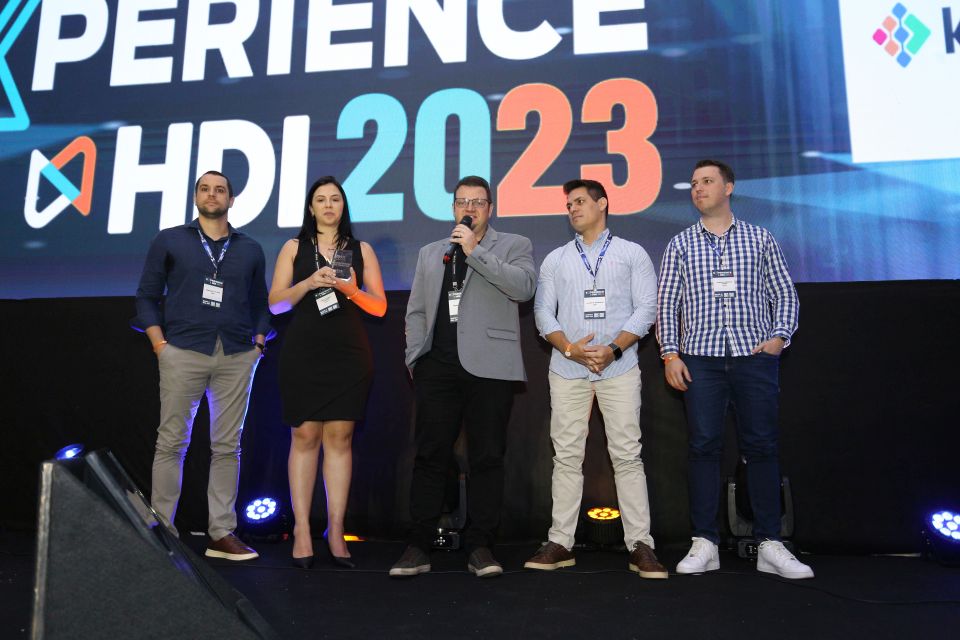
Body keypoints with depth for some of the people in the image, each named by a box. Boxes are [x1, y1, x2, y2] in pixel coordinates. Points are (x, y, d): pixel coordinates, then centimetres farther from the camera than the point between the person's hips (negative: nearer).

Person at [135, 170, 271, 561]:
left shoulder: (250, 250, 16)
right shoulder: (169, 241, 11)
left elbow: (260, 304, 16)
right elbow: (147, 297, 8)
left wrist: (258, 344, 3)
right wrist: (160, 345, -2)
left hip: (236, 357, 2)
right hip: (183, 353, -1)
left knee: (227, 446, 3)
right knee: (171, 441, -2)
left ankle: (222, 534, 9)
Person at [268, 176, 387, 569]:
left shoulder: (361, 249, 13)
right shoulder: (294, 248, 12)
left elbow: (379, 307, 9)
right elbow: (275, 303, 6)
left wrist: (353, 290, -10)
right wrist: (308, 283, -10)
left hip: (349, 354, 1)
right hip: (303, 352, 0)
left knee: (340, 437, -3)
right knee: (304, 436, -3)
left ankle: (336, 530, 1)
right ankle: (302, 529, 0)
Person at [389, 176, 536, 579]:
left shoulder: (514, 246, 11)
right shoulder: (430, 253, 22)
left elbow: (524, 287, -9)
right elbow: (416, 311, 20)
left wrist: (475, 251, -9)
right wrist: (415, 358, 8)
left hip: (488, 366, -2)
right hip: (437, 367, 3)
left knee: (487, 458, 0)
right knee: (430, 456, 2)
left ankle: (480, 547, 10)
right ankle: (419, 546, 9)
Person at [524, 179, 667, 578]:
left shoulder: (632, 254, 9)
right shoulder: (555, 260, 16)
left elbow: (646, 308, 1)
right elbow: (543, 312, 9)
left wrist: (613, 349, -13)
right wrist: (569, 348, -8)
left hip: (619, 369, -2)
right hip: (567, 370, 3)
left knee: (627, 455, -4)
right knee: (567, 456, 3)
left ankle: (640, 545, 2)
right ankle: (560, 543, 8)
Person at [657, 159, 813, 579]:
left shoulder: (759, 239, 11)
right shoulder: (681, 245, 12)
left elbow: (784, 294, 11)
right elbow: (667, 304, 8)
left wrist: (779, 336, -5)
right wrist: (670, 354, -2)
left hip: (754, 356, 0)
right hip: (701, 357, 0)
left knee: (761, 447, 1)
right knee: (704, 447, 0)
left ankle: (770, 544, 9)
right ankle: (704, 544, 6)